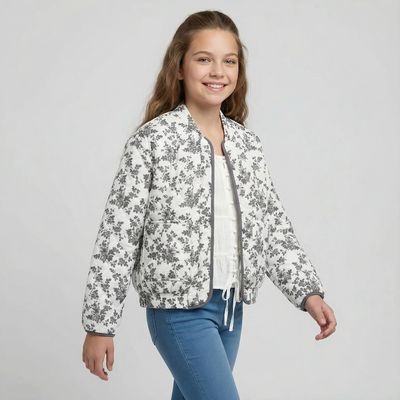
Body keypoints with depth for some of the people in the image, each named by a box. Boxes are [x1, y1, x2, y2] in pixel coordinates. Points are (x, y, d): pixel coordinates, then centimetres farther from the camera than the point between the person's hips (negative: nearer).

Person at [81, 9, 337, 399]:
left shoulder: (246, 143, 6)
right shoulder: (152, 140, -11)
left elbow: (273, 222, 9)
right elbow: (118, 234, -10)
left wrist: (309, 291, -2)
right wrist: (99, 325, -10)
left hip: (231, 306, 6)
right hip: (178, 308, -6)